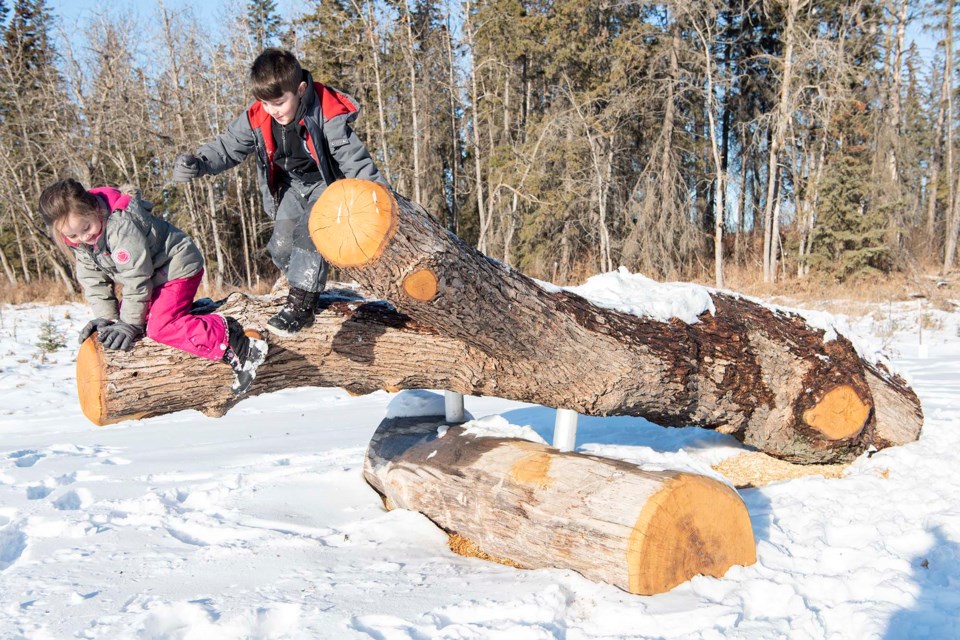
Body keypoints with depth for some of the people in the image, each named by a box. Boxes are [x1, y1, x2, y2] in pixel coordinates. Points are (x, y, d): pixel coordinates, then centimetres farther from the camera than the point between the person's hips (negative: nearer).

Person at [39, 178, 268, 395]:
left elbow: (137, 278, -28)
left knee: (160, 326, -24)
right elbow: (93, 279, 2)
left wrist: (130, 323, -22)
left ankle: (231, 341, -26)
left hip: (177, 268, -10)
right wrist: (106, 317, -8)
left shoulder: (120, 224, -34)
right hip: (152, 276, 10)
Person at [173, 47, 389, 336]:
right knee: (282, 246, 3)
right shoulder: (256, 118, -17)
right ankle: (307, 287, 28)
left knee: (309, 234, -25)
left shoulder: (328, 116, -31)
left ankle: (300, 303, -18)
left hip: (325, 183, -5)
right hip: (290, 184, 6)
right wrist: (197, 163, -28)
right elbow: (227, 147, -9)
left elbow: (353, 156, -31)